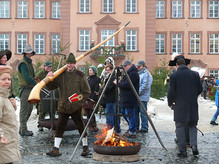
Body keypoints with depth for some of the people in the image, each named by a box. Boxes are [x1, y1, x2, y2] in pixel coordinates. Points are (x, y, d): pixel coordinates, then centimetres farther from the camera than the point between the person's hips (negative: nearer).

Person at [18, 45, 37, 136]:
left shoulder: (29, 63, 18)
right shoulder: (23, 64, -13)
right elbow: (27, 78, -21)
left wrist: (35, 83, 6)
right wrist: (37, 85, -15)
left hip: (30, 88, 10)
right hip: (25, 88, -10)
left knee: (29, 109, 13)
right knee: (24, 110, -5)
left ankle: (22, 128, 22)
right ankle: (23, 130, 2)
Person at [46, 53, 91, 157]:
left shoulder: (80, 75, -2)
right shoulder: (61, 74, 6)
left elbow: (87, 92, 2)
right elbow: (52, 87, 8)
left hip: (76, 107, -2)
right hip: (63, 107, 3)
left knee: (81, 127, 7)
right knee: (59, 128, 2)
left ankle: (85, 147, 24)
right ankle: (56, 149, 9)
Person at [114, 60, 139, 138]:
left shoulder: (133, 74, -17)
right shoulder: (129, 73, 17)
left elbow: (127, 85, -23)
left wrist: (118, 83, -12)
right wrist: (119, 83, 7)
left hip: (130, 99, -11)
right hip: (126, 99, 11)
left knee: (130, 114, -4)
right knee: (123, 112, 19)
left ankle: (132, 133, 5)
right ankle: (131, 128, 32)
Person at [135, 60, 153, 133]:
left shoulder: (146, 74, -10)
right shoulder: (137, 73, 17)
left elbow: (144, 86, -18)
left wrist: (137, 93, -16)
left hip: (143, 97, -9)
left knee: (143, 113, -4)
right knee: (135, 112, 13)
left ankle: (144, 128, 3)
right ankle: (136, 127, 23)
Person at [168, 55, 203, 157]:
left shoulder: (174, 76, -8)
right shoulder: (195, 74, 2)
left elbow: (171, 92, -9)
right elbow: (200, 89, 7)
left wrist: (170, 103, 8)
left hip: (180, 107, -3)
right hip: (193, 106, 3)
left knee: (180, 128, 6)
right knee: (192, 126, 17)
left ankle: (182, 151, 8)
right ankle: (194, 145, 0)